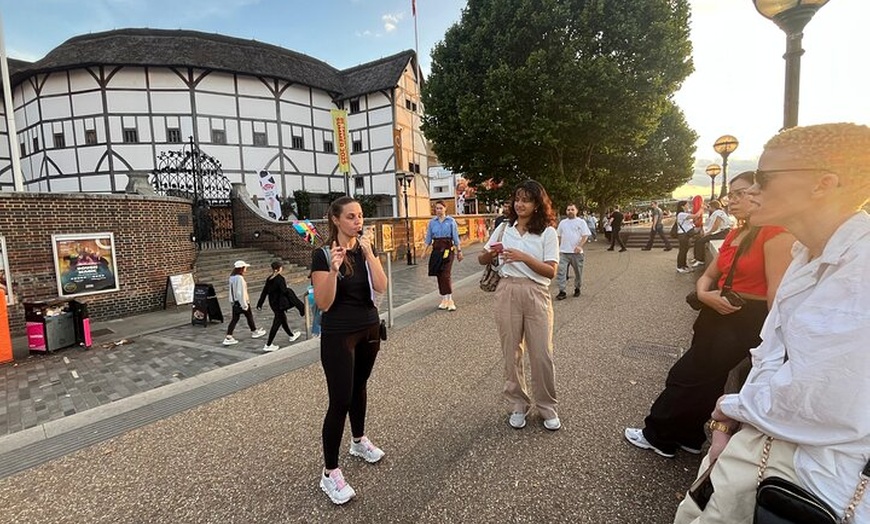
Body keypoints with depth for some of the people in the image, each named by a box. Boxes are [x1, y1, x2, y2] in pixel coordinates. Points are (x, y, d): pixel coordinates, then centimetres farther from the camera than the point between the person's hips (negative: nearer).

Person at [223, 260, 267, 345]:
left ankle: (228, 338, 3)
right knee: (249, 316, 14)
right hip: (242, 302, -7)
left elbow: (231, 291, 10)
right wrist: (244, 305, -19)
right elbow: (241, 292, -23)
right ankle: (254, 332, 33)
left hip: (235, 302, 7)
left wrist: (232, 301, 17)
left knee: (234, 319, 9)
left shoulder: (232, 277, 3)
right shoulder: (240, 278, -23)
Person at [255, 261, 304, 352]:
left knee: (283, 319, 23)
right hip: (280, 304, -9)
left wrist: (259, 304, 17)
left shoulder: (269, 279, 3)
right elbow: (285, 292, -21)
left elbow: (264, 292, 9)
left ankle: (292, 335, 42)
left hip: (273, 303, 9)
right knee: (277, 323, 0)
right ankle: (268, 345, 4)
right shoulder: (280, 279, -20)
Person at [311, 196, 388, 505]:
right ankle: (330, 473, 12)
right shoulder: (323, 255, -13)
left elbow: (381, 287, -10)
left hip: (369, 329, 5)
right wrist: (334, 269, -30)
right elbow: (323, 303, -17)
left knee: (360, 386, 21)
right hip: (338, 336, -5)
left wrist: (369, 253, -18)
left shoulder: (366, 248, 2)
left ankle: (359, 441, 43)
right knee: (340, 400, -4)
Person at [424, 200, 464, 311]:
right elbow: (428, 238, 11)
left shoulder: (451, 221, 1)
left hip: (448, 249, -3)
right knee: (439, 275, 6)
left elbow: (456, 237, 3)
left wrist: (459, 251, 3)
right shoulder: (432, 222, 8)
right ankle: (444, 299, 17)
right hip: (436, 249, 4)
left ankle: (449, 300, -5)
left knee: (446, 275, -12)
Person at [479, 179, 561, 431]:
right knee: (511, 353, 10)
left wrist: (523, 257, -19)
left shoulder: (548, 232, 1)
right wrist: (490, 254, -12)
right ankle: (518, 406, 27)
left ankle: (547, 407, 24)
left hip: (536, 294, -2)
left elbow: (551, 271, -7)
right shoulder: (503, 228, 8)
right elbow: (482, 260, 11)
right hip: (507, 292, 2)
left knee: (542, 354, 3)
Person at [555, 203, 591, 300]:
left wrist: (580, 246, -21)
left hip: (576, 252, -2)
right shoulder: (562, 222, 12)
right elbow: (559, 236, 18)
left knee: (578, 272, 10)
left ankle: (577, 288, 30)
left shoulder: (581, 222, 1)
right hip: (563, 252, 2)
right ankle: (562, 291, -4)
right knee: (560, 271, -8)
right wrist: (557, 248, 11)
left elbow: (585, 236, -6)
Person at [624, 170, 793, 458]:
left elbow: (778, 293, -19)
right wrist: (705, 294, -6)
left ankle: (658, 435, 17)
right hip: (720, 314, 8)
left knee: (691, 377, 0)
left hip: (748, 323, -8)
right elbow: (708, 276, 16)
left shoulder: (776, 234, -14)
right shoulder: (735, 235, 12)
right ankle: (688, 437, 31)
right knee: (704, 380, 15)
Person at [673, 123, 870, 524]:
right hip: (773, 426, 7)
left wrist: (731, 407, -7)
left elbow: (818, 408, -26)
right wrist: (730, 419, -3)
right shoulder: (811, 256, 6)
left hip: (821, 456, -7)